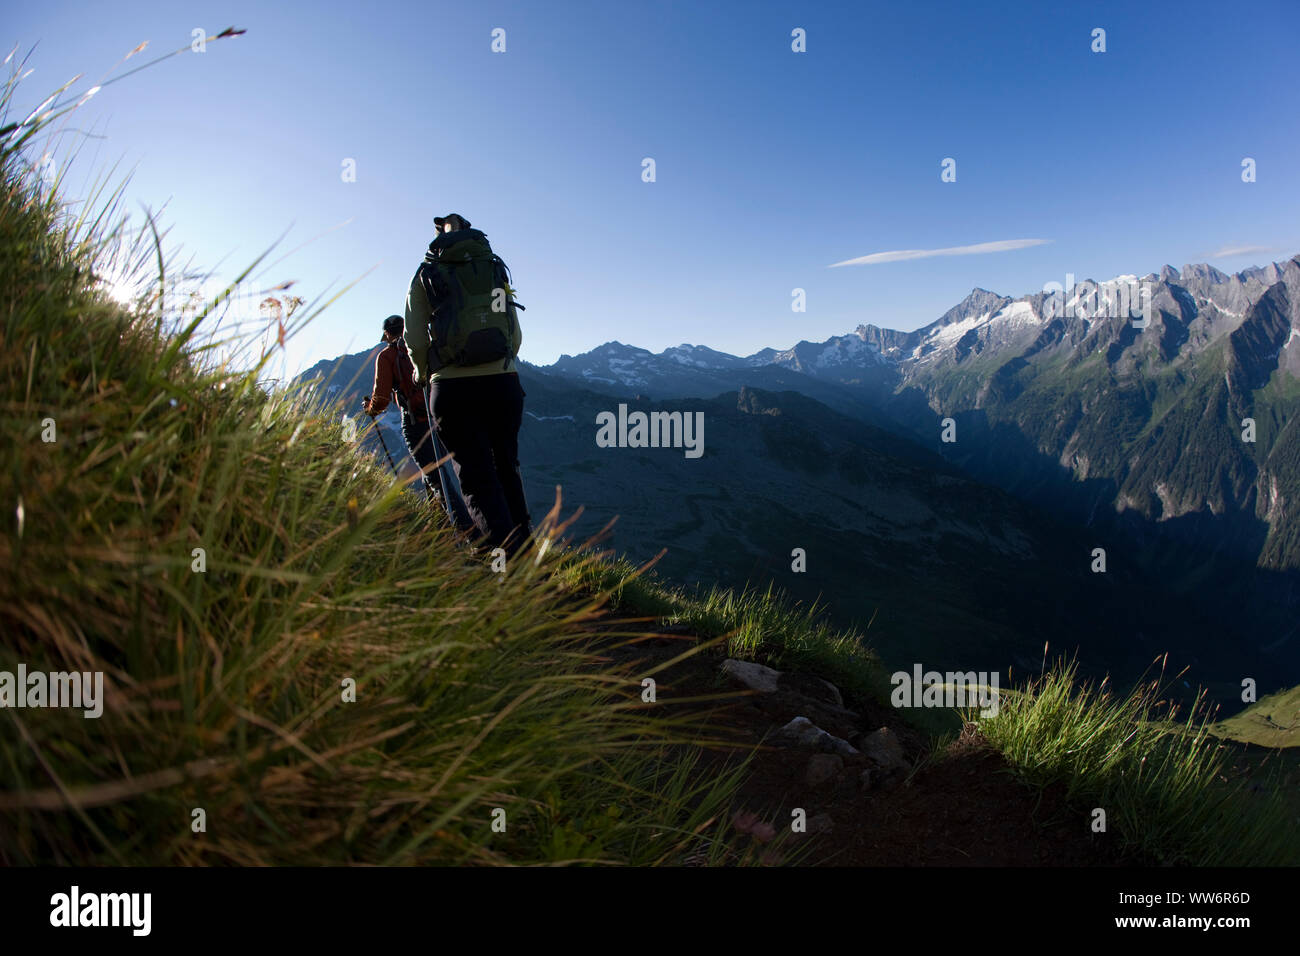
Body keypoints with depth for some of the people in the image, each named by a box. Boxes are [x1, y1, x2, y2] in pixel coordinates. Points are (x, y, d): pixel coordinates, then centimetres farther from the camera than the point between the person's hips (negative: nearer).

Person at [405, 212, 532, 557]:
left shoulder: (425, 276, 8)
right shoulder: (496, 271, 15)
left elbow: (415, 339, 1)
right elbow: (516, 336, 14)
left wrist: (423, 372, 21)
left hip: (452, 388, -2)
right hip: (502, 382, 3)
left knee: (476, 476, 0)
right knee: (506, 466, 19)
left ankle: (509, 554, -14)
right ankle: (524, 544, 23)